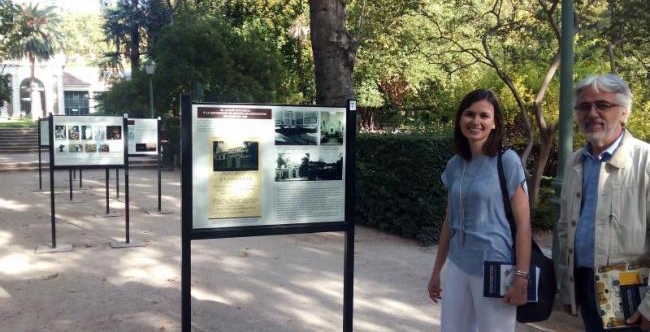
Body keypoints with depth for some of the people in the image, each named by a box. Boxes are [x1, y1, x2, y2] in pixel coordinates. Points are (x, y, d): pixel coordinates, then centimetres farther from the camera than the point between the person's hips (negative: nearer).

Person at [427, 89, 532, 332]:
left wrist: (521, 277, -15)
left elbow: (523, 223, -10)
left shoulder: (507, 160, -9)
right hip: (457, 266, 5)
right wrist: (436, 270, 14)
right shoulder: (454, 165, 5)